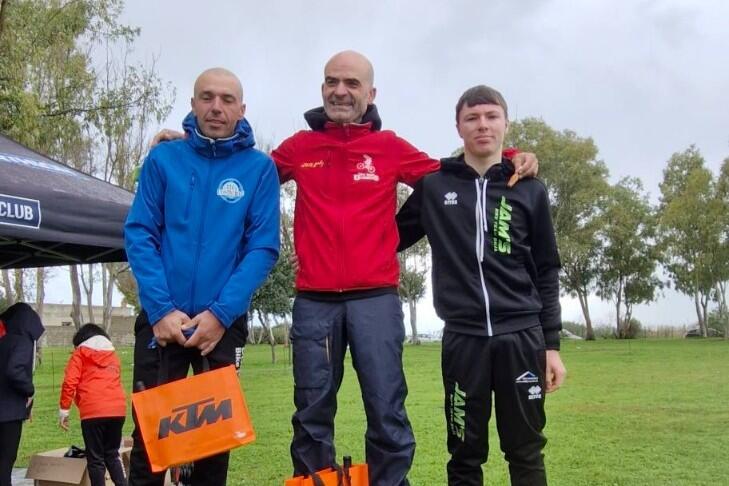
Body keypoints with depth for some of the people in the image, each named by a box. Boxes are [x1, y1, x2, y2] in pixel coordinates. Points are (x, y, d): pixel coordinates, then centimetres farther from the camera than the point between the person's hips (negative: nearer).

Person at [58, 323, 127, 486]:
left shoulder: (80, 353, 12)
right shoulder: (113, 355, 25)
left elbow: (69, 382, -1)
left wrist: (63, 409, 3)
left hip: (93, 411, -4)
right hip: (118, 410, 5)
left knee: (95, 458, 3)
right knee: (112, 454, 18)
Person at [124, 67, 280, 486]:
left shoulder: (259, 167, -1)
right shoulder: (163, 159, 3)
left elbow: (264, 247, -6)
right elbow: (139, 234, -2)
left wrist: (220, 313, -15)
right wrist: (161, 309, -13)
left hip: (224, 321, 0)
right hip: (162, 318, 1)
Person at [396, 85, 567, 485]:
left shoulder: (530, 191, 8)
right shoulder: (433, 187, 6)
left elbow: (546, 272, 8)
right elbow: (392, 240, 16)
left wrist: (551, 344, 4)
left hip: (521, 337, 1)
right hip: (462, 339, 0)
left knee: (526, 453, 7)